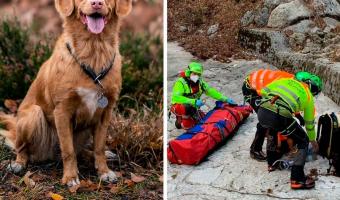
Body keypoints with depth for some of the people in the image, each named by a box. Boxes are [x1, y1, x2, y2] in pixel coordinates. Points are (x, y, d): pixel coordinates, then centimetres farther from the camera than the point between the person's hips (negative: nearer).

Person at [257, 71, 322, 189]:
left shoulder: (286, 80, 28)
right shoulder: (308, 96, 23)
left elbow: (263, 92, 23)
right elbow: (309, 123, 33)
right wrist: (313, 140, 51)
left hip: (261, 112, 5)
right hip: (279, 117, -4)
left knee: (272, 130, 40)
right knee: (303, 142, 17)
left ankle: (271, 163, 49)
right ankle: (297, 179, 10)